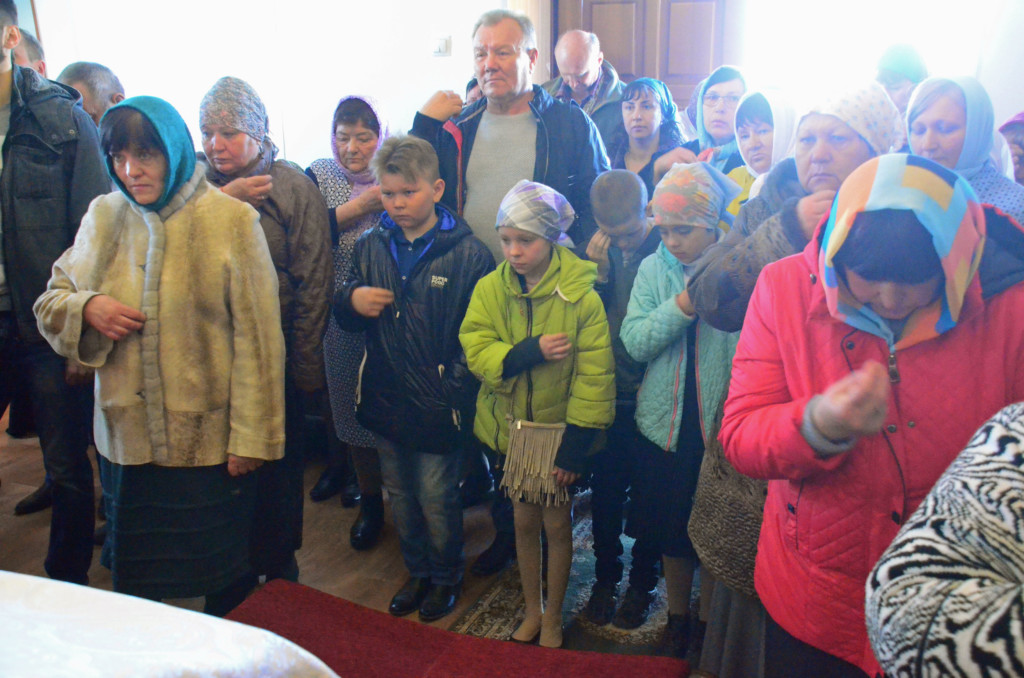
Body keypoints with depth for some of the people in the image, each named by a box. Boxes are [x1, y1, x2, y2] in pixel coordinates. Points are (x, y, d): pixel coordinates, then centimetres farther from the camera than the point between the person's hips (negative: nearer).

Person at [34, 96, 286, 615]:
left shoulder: (232, 220, -10)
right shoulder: (103, 216, 3)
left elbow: (256, 338, -10)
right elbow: (50, 304, 14)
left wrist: (250, 437, -10)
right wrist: (86, 308, -11)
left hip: (210, 442, -4)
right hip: (125, 439, 4)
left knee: (224, 582, 13)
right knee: (132, 581, 20)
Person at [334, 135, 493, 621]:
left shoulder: (467, 253, -12)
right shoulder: (370, 247, 4)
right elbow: (345, 317, 13)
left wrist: (454, 389, -19)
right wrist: (351, 301, -11)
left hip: (437, 405, -5)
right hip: (384, 399, 5)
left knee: (437, 499, 9)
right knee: (400, 495, 20)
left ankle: (446, 576, 34)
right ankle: (417, 571, 42)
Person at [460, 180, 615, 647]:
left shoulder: (580, 295, -15)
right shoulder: (491, 288, -5)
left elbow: (593, 376, -14)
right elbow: (476, 352, -12)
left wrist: (576, 446, -15)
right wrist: (532, 351, -26)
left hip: (559, 429, -3)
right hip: (512, 427, 3)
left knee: (557, 525, 10)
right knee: (524, 522, 16)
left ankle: (553, 617, 32)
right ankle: (531, 609, 38)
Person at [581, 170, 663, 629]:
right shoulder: (600, 251, 1)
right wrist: (597, 273, -13)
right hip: (607, 396, 4)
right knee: (605, 493, 14)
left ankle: (641, 583, 32)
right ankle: (605, 578, 34)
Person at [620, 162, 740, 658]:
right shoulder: (655, 268, 2)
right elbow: (633, 341, -8)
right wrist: (682, 306, -16)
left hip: (723, 422, -3)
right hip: (668, 421, 3)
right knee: (673, 530, 17)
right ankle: (678, 617, 39)